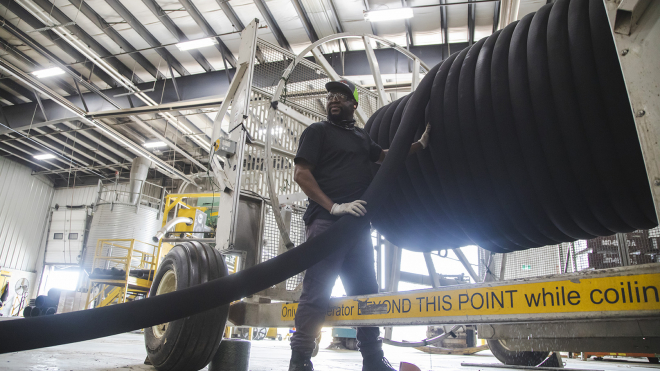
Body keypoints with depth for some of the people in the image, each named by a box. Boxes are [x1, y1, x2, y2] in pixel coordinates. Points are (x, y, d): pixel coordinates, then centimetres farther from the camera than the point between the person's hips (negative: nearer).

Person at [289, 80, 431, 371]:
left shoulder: (361, 136, 24)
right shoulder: (318, 131, 5)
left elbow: (384, 156, 32)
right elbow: (301, 173, -5)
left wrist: (421, 144, 22)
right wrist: (333, 206, -16)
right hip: (326, 222, -6)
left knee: (366, 291, 10)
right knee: (317, 293, -10)